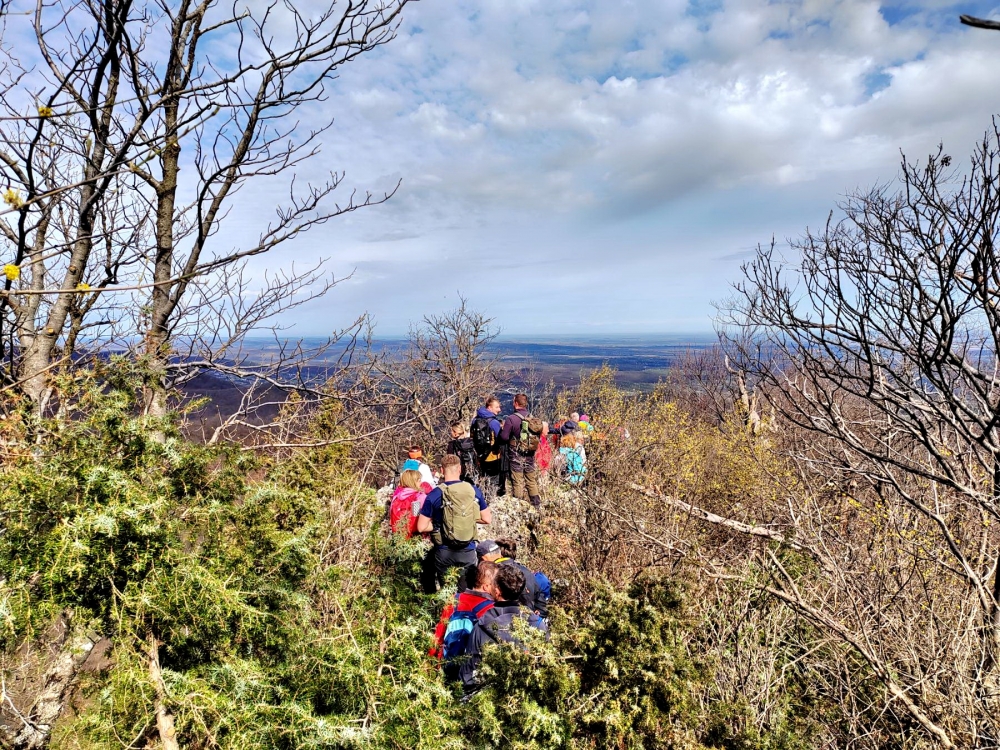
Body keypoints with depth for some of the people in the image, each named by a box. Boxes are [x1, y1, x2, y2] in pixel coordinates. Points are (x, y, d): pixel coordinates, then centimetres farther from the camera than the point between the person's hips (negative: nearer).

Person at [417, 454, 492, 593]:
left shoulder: (434, 495, -13)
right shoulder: (474, 491, -6)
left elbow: (421, 527, -11)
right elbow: (487, 519, 3)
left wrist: (438, 524, 4)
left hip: (444, 552, -2)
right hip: (468, 551, 2)